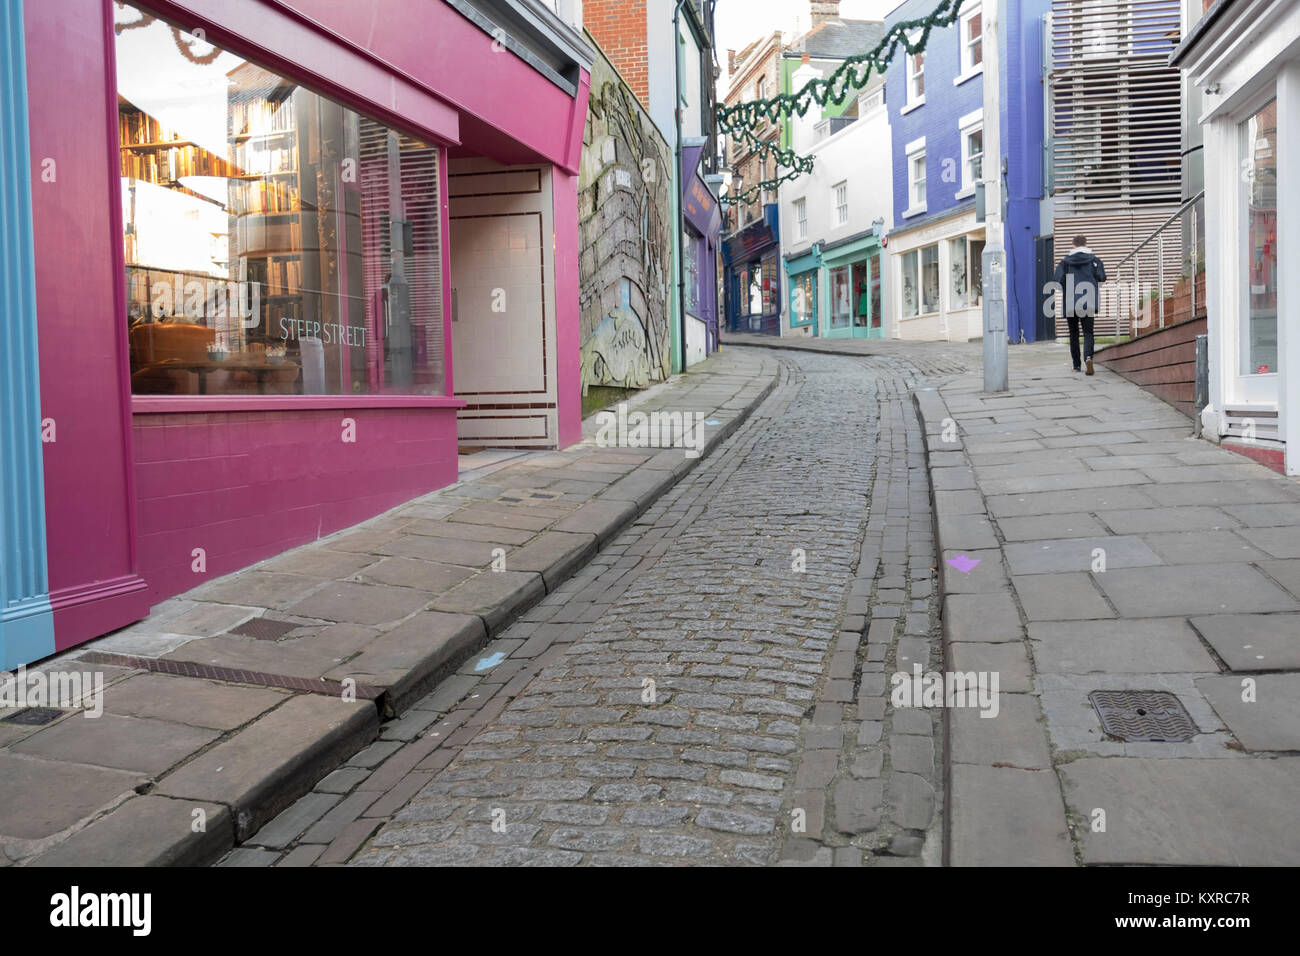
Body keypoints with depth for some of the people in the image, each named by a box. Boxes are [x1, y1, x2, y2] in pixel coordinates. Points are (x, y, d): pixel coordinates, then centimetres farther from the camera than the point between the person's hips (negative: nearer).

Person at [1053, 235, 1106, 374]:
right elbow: (1101, 277, -5)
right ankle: (1088, 356, -25)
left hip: (1070, 304, 0)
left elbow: (1057, 281, -6)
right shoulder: (1094, 260, 4)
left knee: (1074, 334, 10)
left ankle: (1076, 365, 12)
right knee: (1088, 333, 1)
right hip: (1088, 304, 0)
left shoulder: (1065, 261, 3)